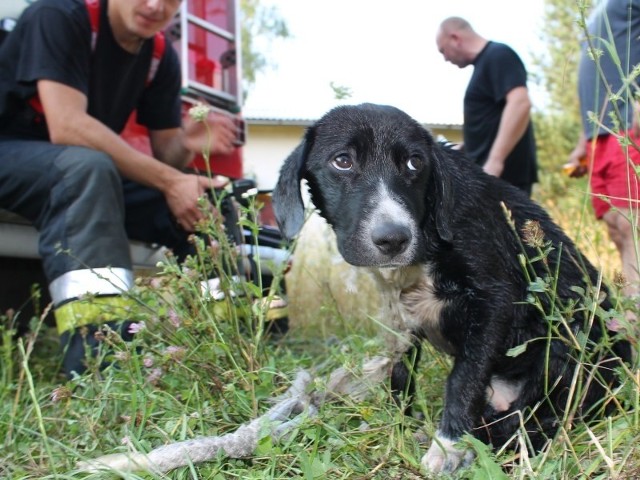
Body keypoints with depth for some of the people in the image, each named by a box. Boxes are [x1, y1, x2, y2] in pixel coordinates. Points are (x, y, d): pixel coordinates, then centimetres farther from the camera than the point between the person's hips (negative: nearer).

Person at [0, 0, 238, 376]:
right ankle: (97, 349, -49)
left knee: (210, 199, -10)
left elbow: (164, 155, 4)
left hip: (93, 175, 6)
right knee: (87, 166, -38)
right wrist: (169, 181, -29)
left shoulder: (161, 57, 2)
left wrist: (188, 143, -21)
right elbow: (66, 127, -29)